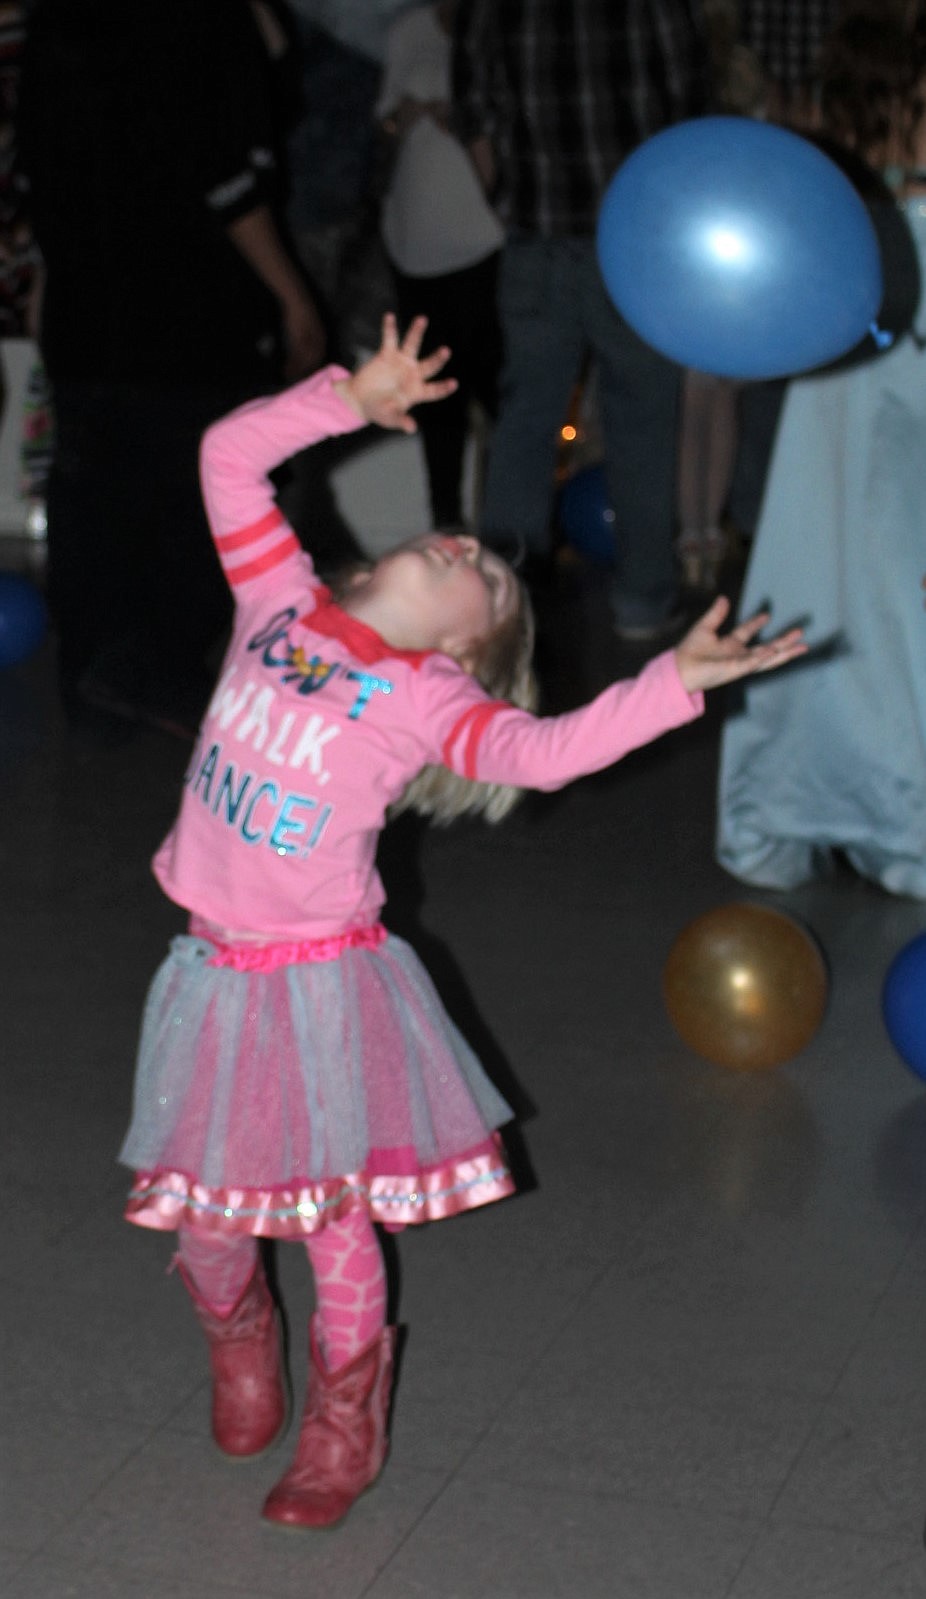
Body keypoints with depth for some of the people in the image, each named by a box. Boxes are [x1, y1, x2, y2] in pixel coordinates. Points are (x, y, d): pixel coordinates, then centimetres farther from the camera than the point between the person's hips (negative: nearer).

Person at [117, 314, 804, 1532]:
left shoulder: (425, 701, -11)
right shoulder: (279, 601, 0)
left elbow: (543, 749, -29)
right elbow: (230, 456, 2)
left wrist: (671, 683, -41)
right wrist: (354, 400, -3)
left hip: (323, 982, -3)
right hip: (215, 970, 4)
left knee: (334, 1218, 5)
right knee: (206, 1205, 13)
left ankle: (344, 1419, 29)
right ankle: (237, 1338, 45)